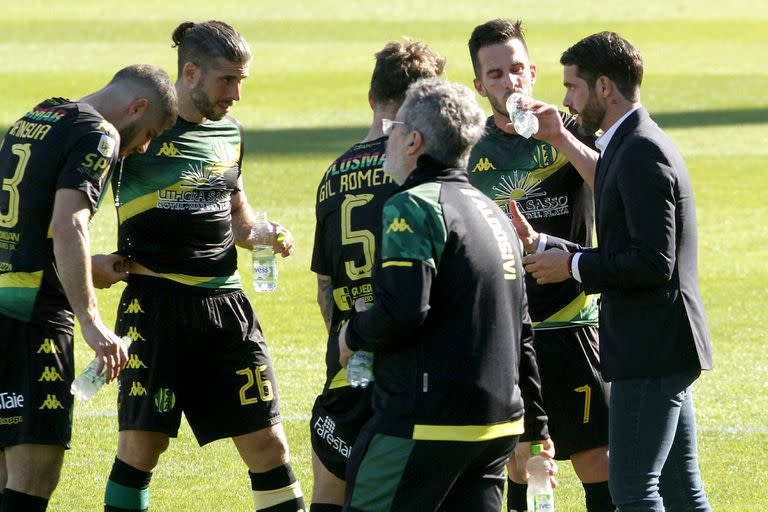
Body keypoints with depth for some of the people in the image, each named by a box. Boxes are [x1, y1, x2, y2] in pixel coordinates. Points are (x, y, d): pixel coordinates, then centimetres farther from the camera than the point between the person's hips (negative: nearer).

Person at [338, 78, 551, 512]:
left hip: (426, 426, -9)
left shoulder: (413, 206, -12)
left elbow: (403, 311, -24)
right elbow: (521, 331, 23)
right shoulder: (494, 211, 18)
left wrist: (353, 335, -3)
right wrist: (535, 427, 29)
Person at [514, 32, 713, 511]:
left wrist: (573, 265, -13)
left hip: (651, 352, -10)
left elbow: (654, 263, -23)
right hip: (667, 349, 10)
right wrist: (541, 243, 15)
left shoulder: (641, 153, -16)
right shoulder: (639, 146, 16)